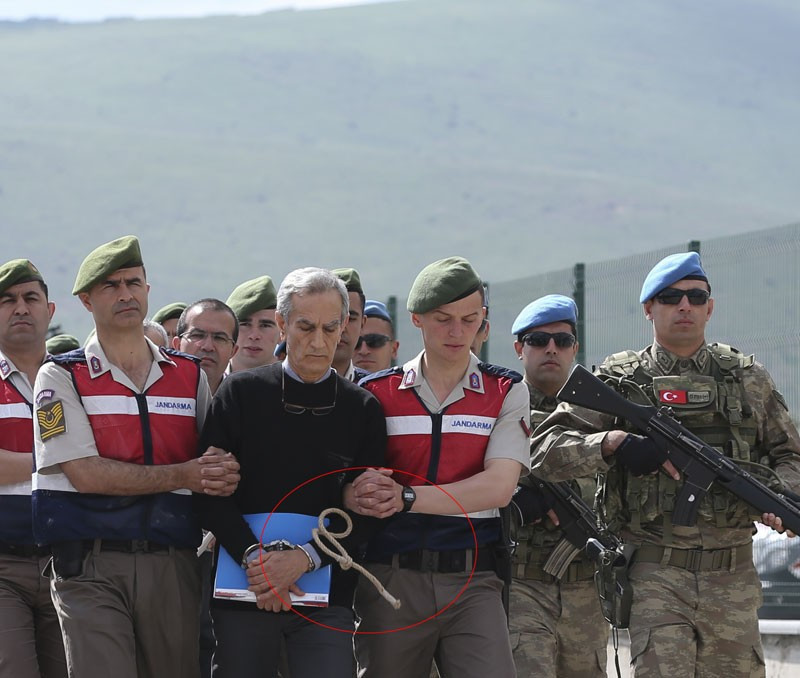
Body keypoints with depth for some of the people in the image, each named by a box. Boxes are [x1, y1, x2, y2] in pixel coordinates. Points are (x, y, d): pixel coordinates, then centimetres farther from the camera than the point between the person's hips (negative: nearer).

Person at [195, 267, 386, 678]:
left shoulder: (362, 409, 7)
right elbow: (210, 491, -1)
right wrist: (254, 556, -15)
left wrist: (304, 558, -15)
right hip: (244, 591, 0)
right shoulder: (240, 393, 6)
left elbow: (364, 513, 1)